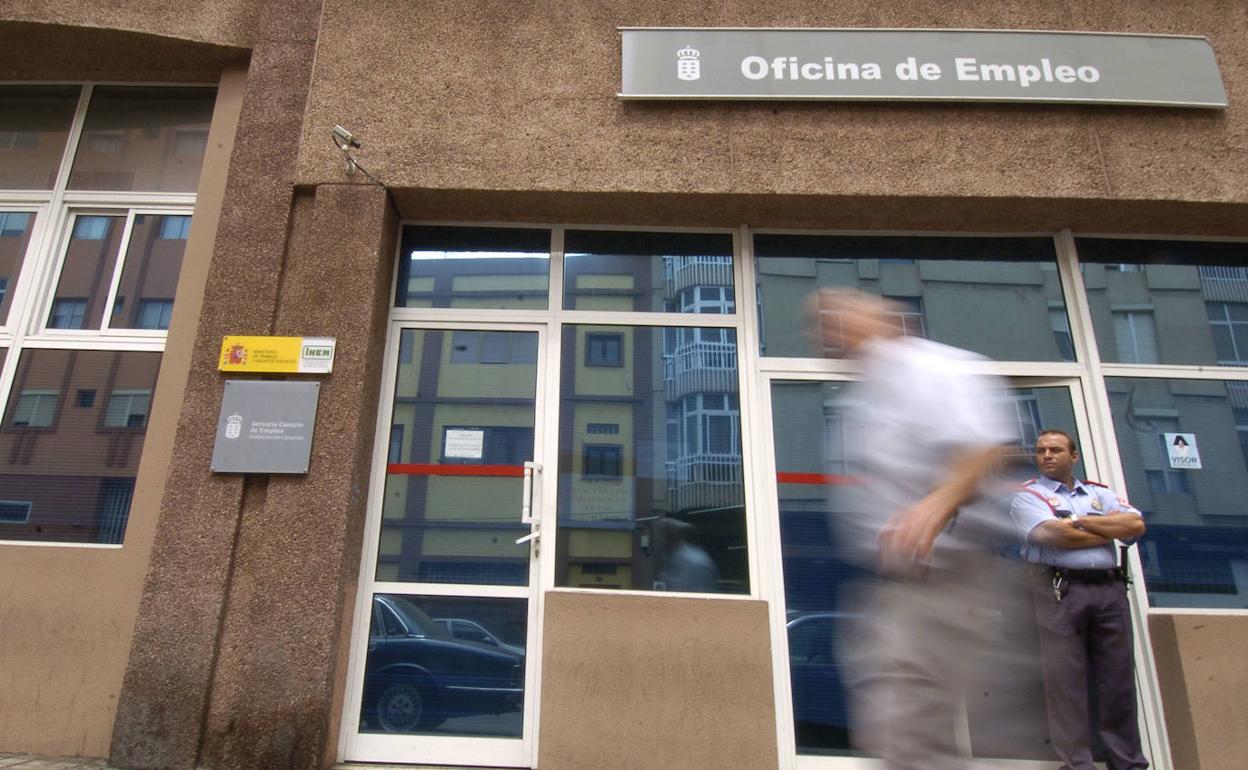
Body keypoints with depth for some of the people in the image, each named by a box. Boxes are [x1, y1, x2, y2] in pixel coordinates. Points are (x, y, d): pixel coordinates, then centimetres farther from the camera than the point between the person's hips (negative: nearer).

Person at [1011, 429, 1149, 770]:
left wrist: (1080, 521, -5)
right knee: (1065, 681, -5)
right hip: (1060, 589, -4)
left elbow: (1136, 525, 3)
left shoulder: (1101, 494, 20)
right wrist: (1111, 530, 4)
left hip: (1109, 587, 4)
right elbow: (1056, 535, -9)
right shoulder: (1028, 495, 6)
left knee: (1119, 679, 5)